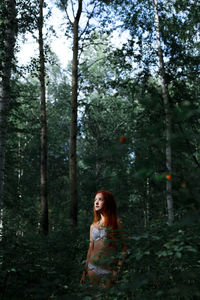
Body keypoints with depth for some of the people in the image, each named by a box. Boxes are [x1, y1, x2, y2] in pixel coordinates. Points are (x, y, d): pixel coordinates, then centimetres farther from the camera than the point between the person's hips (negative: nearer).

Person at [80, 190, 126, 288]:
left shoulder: (117, 223, -5)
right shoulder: (93, 226, 9)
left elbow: (124, 248, -6)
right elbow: (90, 249, 14)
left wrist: (118, 269, -12)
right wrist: (85, 270, 13)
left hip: (109, 269, -4)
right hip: (93, 268, 4)